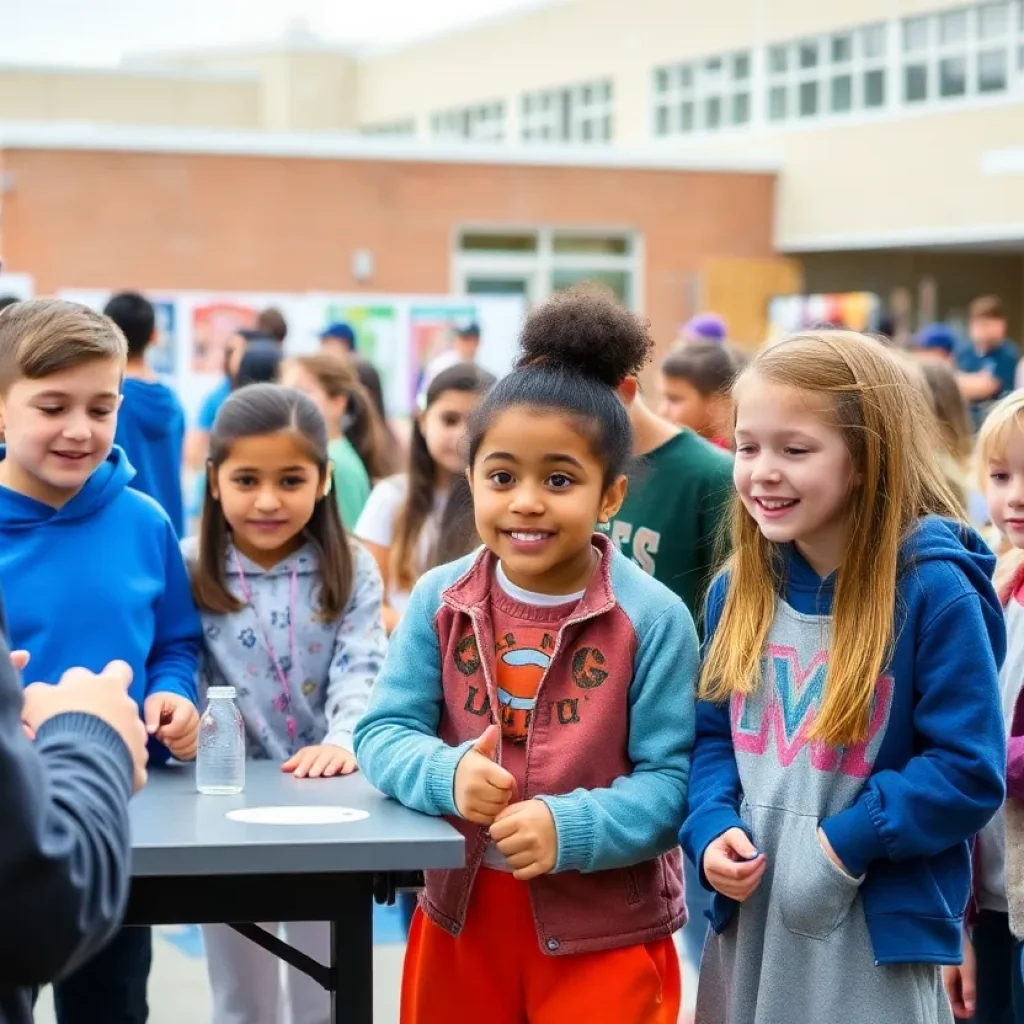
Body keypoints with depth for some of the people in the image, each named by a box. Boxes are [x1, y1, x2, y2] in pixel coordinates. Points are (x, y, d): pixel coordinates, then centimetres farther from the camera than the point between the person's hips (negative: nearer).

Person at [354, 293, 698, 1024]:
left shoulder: (653, 617, -13)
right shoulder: (440, 600, -2)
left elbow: (671, 782, -14)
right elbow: (383, 734, -2)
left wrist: (570, 828, -29)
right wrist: (447, 773, -24)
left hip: (604, 932, -3)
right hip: (461, 917, 4)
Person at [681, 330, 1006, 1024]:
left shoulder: (934, 591, -14)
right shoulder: (738, 591, 3)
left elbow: (969, 772, -14)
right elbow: (714, 735, 10)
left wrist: (846, 844, -19)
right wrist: (714, 830, -8)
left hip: (874, 943, -5)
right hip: (747, 927, 5)